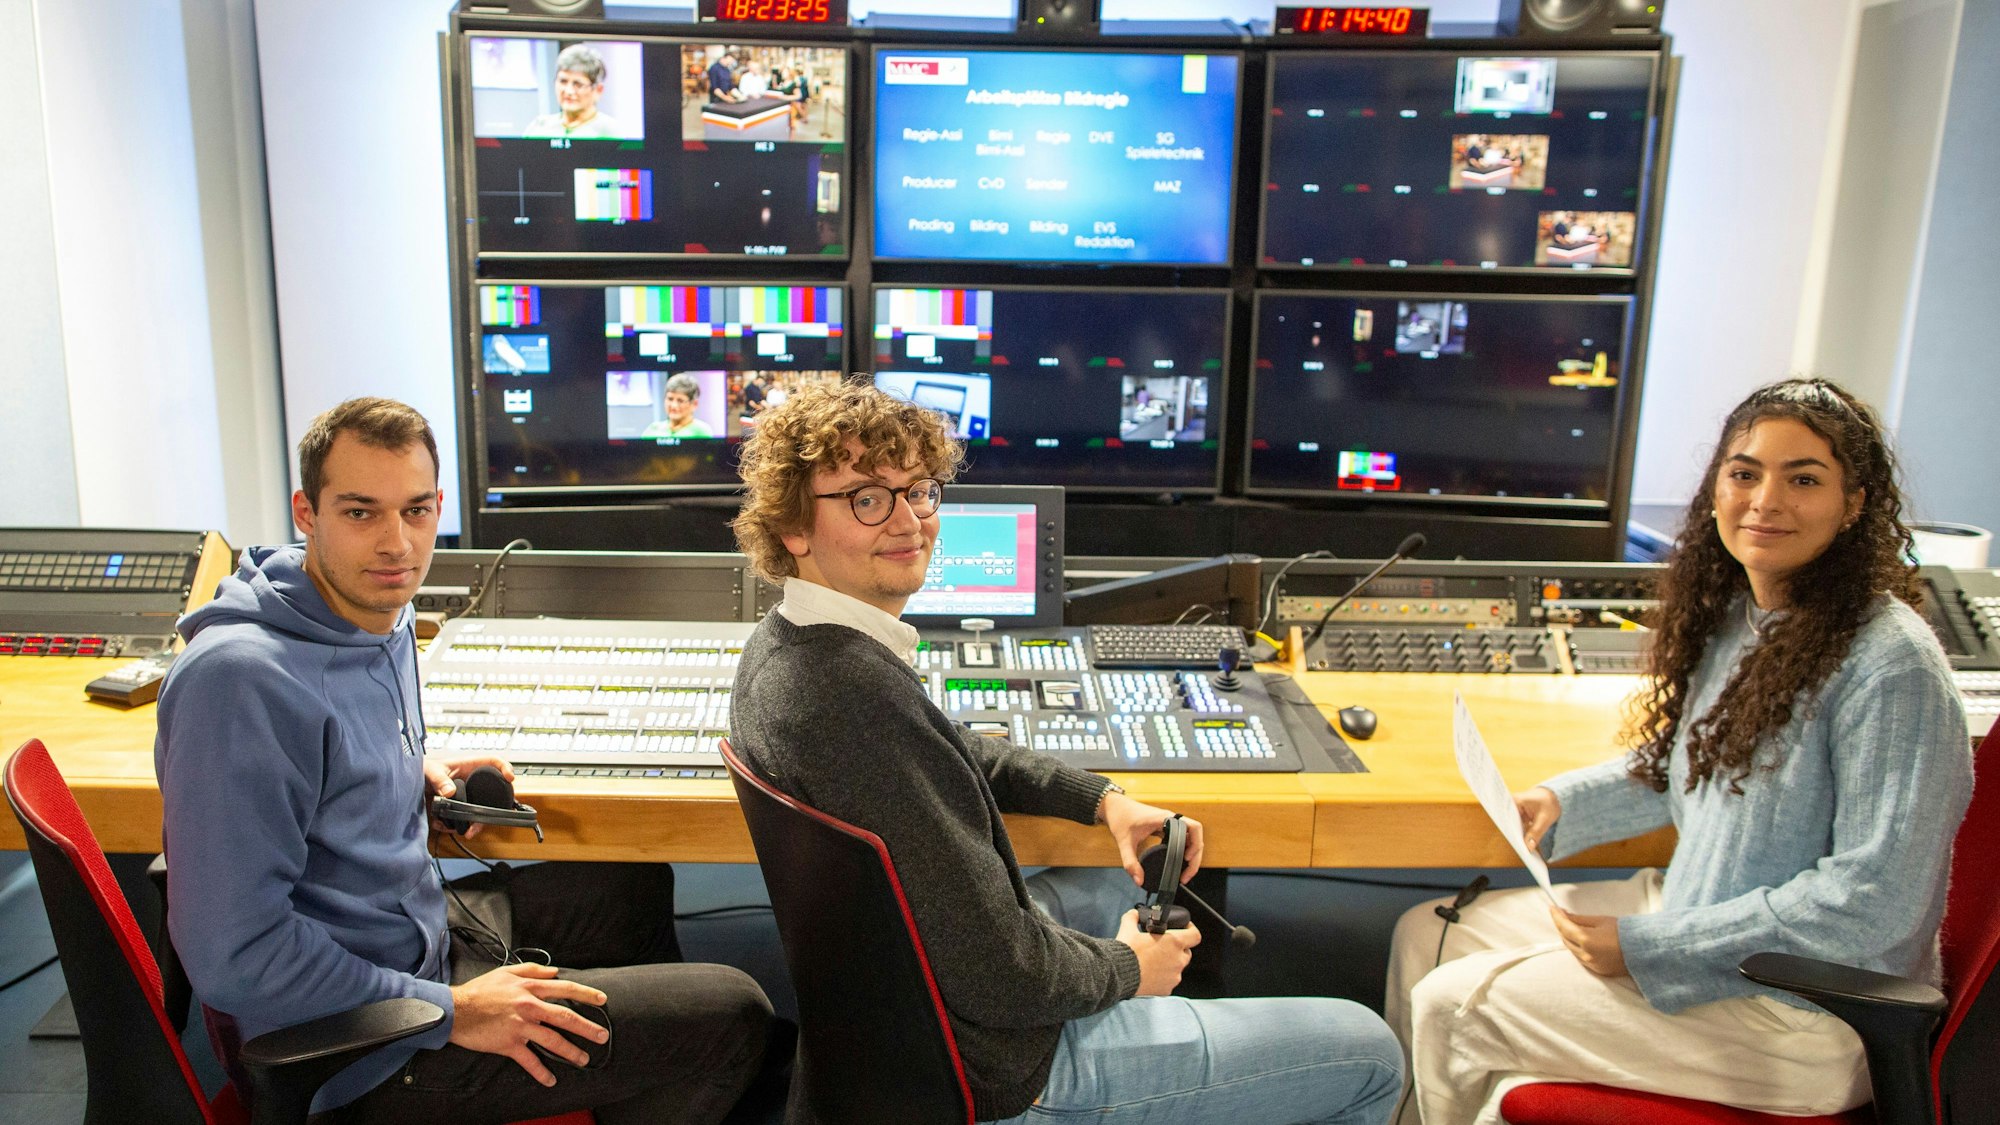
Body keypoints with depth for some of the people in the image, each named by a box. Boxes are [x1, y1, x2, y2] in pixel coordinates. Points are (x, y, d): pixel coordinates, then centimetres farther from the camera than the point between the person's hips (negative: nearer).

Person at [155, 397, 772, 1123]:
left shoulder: (382, 613, 1)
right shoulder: (242, 678, -29)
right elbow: (234, 956, -29)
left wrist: (414, 772, 2)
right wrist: (451, 1012, -24)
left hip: (426, 925, 10)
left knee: (638, 882, 27)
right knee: (732, 1017, -8)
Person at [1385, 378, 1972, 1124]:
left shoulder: (1891, 665, -23)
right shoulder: (1732, 614, 3)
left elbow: (1873, 900, -24)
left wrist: (1646, 945, -22)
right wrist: (1563, 803, 4)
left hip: (1804, 1011, -8)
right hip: (1699, 915, 9)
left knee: (1451, 1007, -11)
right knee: (1427, 933, 7)